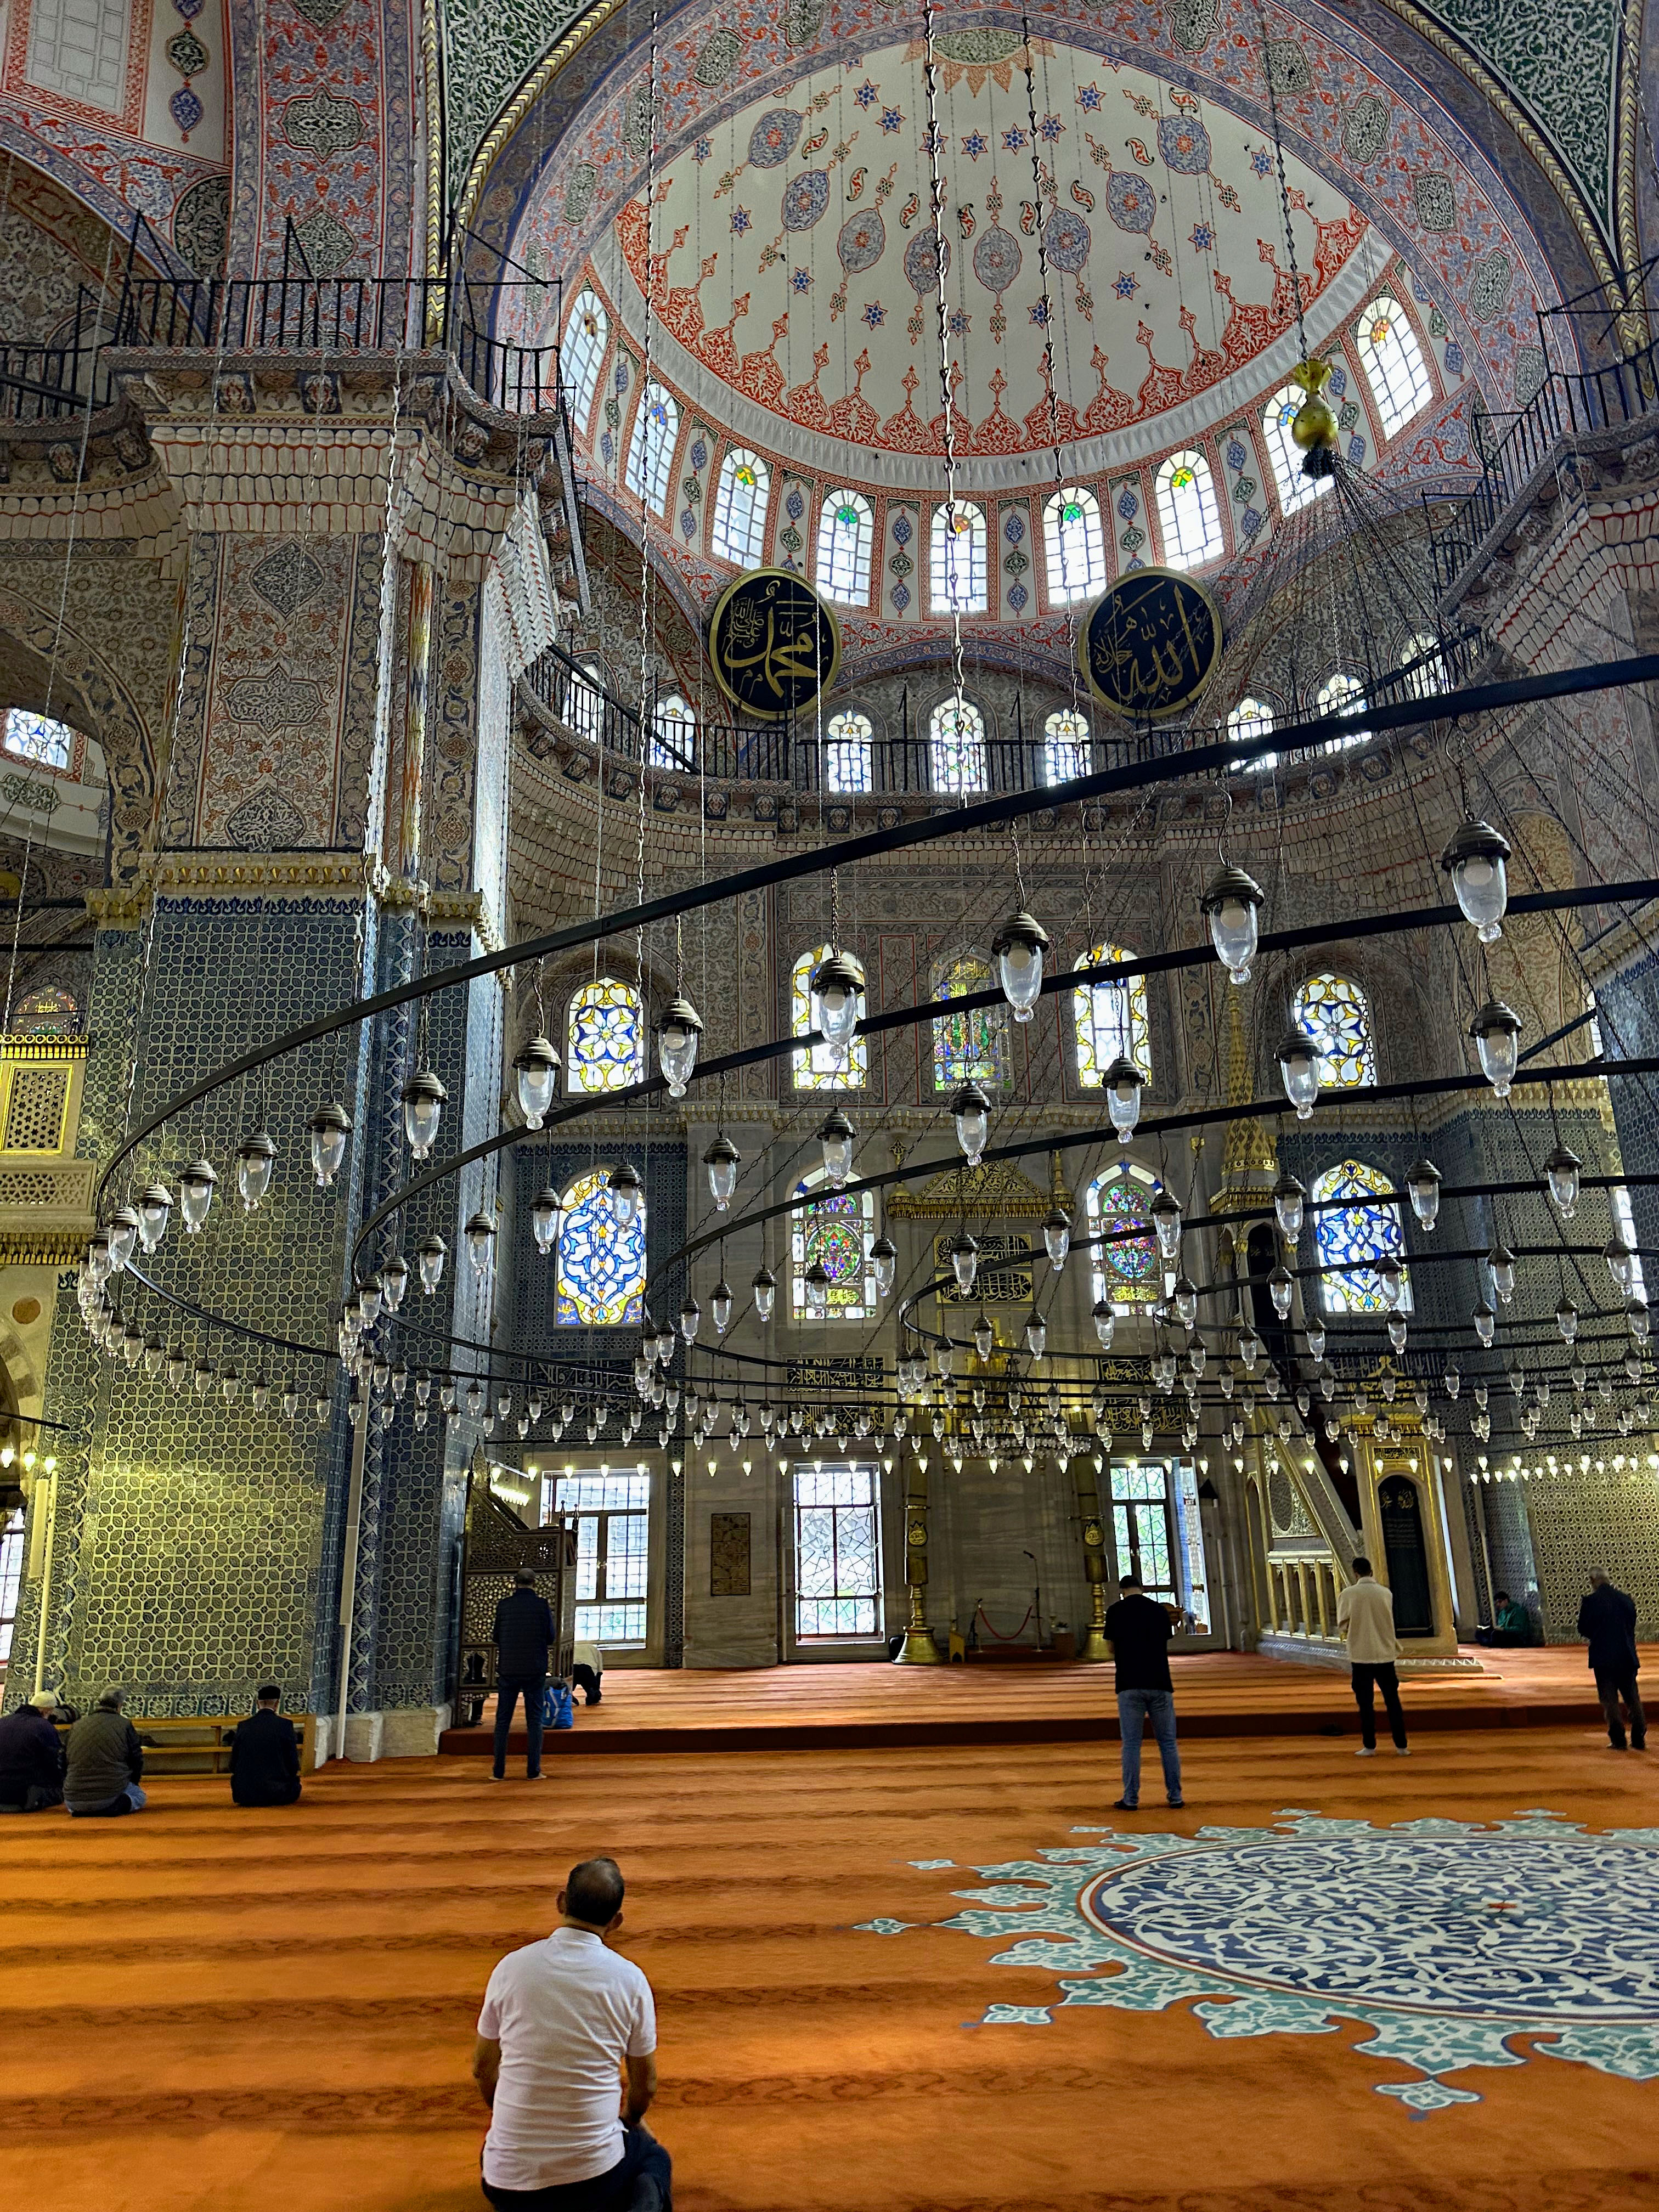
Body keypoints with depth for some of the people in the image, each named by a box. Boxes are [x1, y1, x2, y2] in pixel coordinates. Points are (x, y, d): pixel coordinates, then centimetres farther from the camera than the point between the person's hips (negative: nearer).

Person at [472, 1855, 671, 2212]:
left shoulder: (511, 1967, -4)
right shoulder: (630, 1979, -7)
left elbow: (482, 2069, 10)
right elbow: (646, 2086, 6)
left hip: (510, 2180, 1)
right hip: (594, 2173, -1)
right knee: (655, 2159, 32)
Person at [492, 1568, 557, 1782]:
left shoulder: (504, 1605, -2)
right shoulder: (542, 1605, -6)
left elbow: (496, 1638, 7)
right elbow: (551, 1638, -1)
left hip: (508, 1670, 1)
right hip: (535, 1671, -1)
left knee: (503, 1720, 9)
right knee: (534, 1721, 6)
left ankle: (499, 1772, 9)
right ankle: (533, 1771, 5)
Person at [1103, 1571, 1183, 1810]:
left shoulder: (1115, 1611, 1)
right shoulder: (1160, 1610, 7)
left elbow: (1112, 1649, 10)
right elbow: (1165, 1647, 15)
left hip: (1130, 1685, -2)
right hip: (1159, 1683, 2)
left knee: (1131, 1743, 3)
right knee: (1168, 1742, 10)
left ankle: (1131, 1798, 2)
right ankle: (1175, 1796, 12)